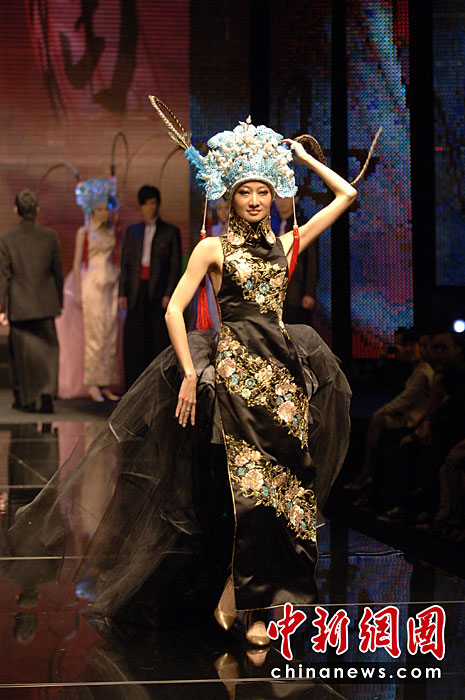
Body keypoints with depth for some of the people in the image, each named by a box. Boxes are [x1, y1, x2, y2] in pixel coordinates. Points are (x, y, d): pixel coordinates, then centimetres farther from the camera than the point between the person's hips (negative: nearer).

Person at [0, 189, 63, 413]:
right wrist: (59, 300, 15)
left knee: (21, 351, 12)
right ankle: (46, 393, -12)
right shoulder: (50, 236, -4)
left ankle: (25, 399, 20)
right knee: (48, 349, 7)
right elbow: (57, 271, 3)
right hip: (45, 304, 0)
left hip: (19, 304, 0)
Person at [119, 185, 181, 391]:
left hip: (159, 290, -3)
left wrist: (169, 294, -10)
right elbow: (125, 264, 12)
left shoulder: (170, 232, 5)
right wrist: (123, 293, 2)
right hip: (137, 292, 3)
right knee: (134, 339, 0)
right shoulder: (132, 232, 14)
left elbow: (175, 266, 0)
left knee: (160, 339, -4)